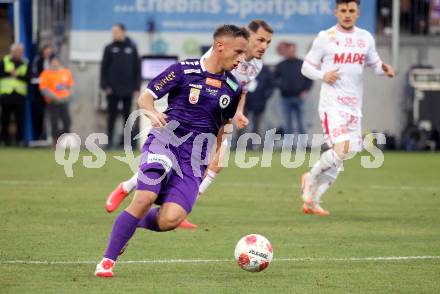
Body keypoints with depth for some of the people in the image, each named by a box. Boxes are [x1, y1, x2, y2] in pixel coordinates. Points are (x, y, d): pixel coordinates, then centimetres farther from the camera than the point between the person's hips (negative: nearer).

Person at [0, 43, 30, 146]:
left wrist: (17, 75, -10)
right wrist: (9, 73, -12)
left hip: (20, 95, 0)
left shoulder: (25, 63, 11)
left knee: (20, 120, -3)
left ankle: (19, 140, 3)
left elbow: (28, 77, 0)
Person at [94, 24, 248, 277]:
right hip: (165, 142, -3)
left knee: (170, 220, -16)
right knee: (145, 198, -25)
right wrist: (153, 113, -19)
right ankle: (107, 261, -13)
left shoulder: (233, 87, 10)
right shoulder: (184, 70, -3)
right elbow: (146, 96, 2)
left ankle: (133, 222, 17)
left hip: (194, 160, 3)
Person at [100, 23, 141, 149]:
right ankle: (110, 140, 2)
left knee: (127, 115, 6)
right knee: (112, 115, -1)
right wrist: (105, 85, -7)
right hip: (113, 89, -1)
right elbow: (104, 68, 3)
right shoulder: (109, 48, 4)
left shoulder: (132, 48, 5)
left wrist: (137, 87, 1)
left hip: (128, 89, 1)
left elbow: (137, 68, 6)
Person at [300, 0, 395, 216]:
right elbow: (307, 67, 3)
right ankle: (311, 178, 2)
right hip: (332, 103, -5)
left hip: (354, 106, 5)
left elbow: (374, 64, 19)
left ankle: (312, 201, 18)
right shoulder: (325, 38, -2)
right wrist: (322, 75, -17)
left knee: (339, 159, 6)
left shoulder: (365, 38, 10)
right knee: (342, 148, -23)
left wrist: (384, 68, -4)